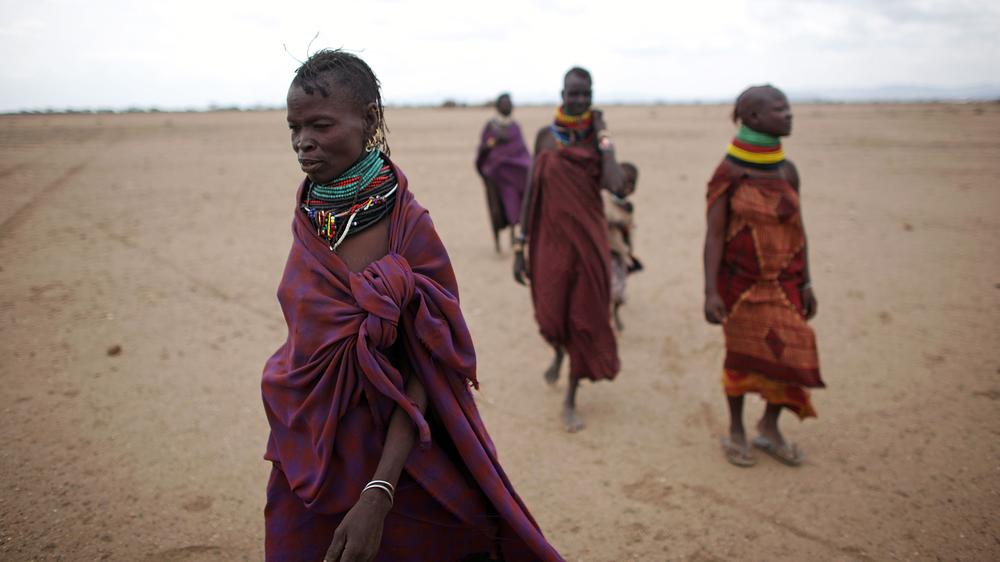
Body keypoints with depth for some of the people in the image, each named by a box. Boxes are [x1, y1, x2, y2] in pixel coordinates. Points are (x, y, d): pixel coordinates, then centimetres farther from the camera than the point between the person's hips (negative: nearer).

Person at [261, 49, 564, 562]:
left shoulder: (408, 227, -20)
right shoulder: (309, 215, -2)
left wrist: (377, 496, -26)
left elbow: (422, 374, -20)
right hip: (305, 461, 6)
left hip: (383, 458, -5)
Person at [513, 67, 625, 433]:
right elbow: (531, 193, 2)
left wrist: (603, 136, -12)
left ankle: (570, 400, 21)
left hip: (588, 240, 0)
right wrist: (520, 248, 0)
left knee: (585, 319, 4)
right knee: (551, 318, 2)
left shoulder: (597, 139, -2)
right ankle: (559, 352, 41)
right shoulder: (545, 136, 0)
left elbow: (616, 186, -20)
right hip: (551, 240, 0)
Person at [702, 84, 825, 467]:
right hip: (740, 281, -4)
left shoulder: (787, 170, 3)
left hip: (783, 281, 4)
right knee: (740, 353, 7)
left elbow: (797, 229, 8)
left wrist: (806, 282, 7)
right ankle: (736, 431, 27)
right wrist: (710, 292, -17)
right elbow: (714, 234, -12)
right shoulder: (729, 173, -11)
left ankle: (769, 428, 26)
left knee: (790, 353, 3)